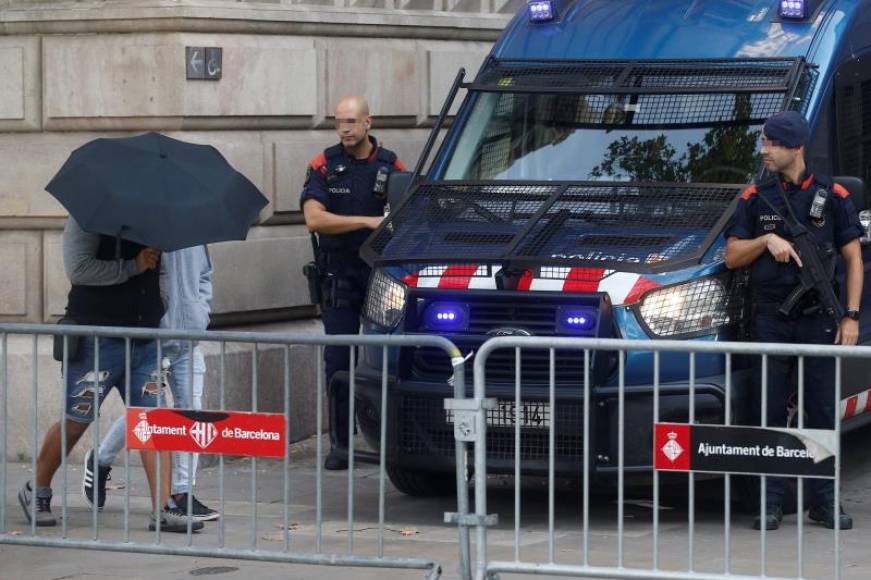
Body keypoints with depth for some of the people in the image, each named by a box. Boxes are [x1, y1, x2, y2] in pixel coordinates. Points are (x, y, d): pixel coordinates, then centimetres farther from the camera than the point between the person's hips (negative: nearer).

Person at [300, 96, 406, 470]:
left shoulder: (391, 166, 5)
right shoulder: (324, 166, 3)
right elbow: (314, 218, -11)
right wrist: (368, 221, -17)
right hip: (339, 275, 0)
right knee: (338, 361, -2)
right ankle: (339, 445, 2)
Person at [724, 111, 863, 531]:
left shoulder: (831, 196, 4)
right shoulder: (755, 197, 7)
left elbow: (853, 259, 6)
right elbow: (732, 257, 7)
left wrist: (851, 316, -2)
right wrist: (766, 240, -12)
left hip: (818, 319, -1)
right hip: (771, 319, 1)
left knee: (822, 411, 2)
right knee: (771, 413, 1)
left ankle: (824, 502, 8)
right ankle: (771, 503, 5)